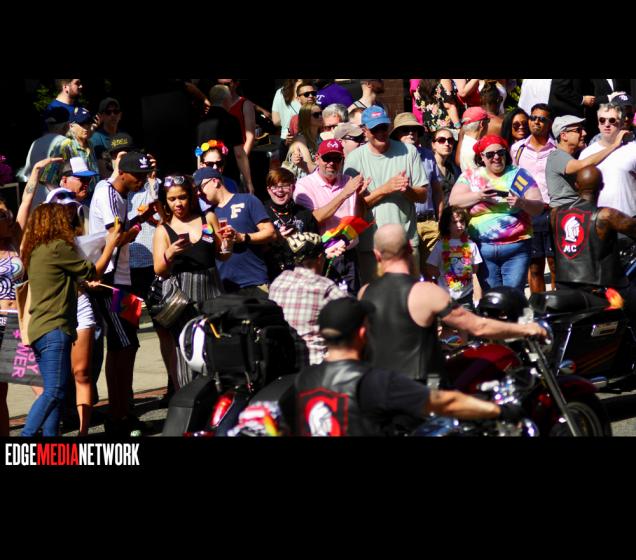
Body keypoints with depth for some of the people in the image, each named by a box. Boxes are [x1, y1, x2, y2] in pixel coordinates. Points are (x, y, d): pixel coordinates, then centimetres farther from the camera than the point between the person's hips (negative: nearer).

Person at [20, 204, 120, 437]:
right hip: (54, 329, -10)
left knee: (55, 392, 8)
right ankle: (27, 435, -24)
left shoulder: (35, 251, 17)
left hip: (40, 330, 10)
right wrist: (110, 245, 11)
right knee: (54, 392, -15)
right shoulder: (57, 247, -9)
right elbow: (93, 271, -1)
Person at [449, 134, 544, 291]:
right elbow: (453, 201, -2)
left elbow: (539, 207, 1)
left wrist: (522, 203, -20)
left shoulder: (519, 175, 6)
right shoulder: (471, 176, 10)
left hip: (515, 247, -1)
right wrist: (478, 196, -16)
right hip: (483, 247, 1)